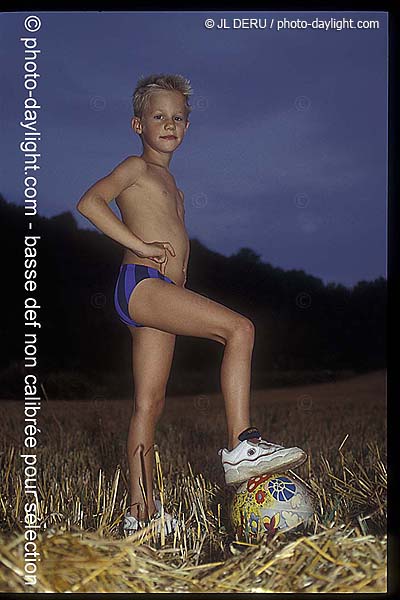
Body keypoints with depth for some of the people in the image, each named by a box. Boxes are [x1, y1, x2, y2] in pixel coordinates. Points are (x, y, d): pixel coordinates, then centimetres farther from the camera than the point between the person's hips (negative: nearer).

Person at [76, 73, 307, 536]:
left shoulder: (167, 180, 27)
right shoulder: (136, 167, 1)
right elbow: (89, 202, -15)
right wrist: (141, 245, -16)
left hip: (161, 293, 9)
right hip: (141, 283, -9)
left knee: (150, 402, 6)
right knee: (240, 329, -21)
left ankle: (141, 510, 11)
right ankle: (241, 445, -22)